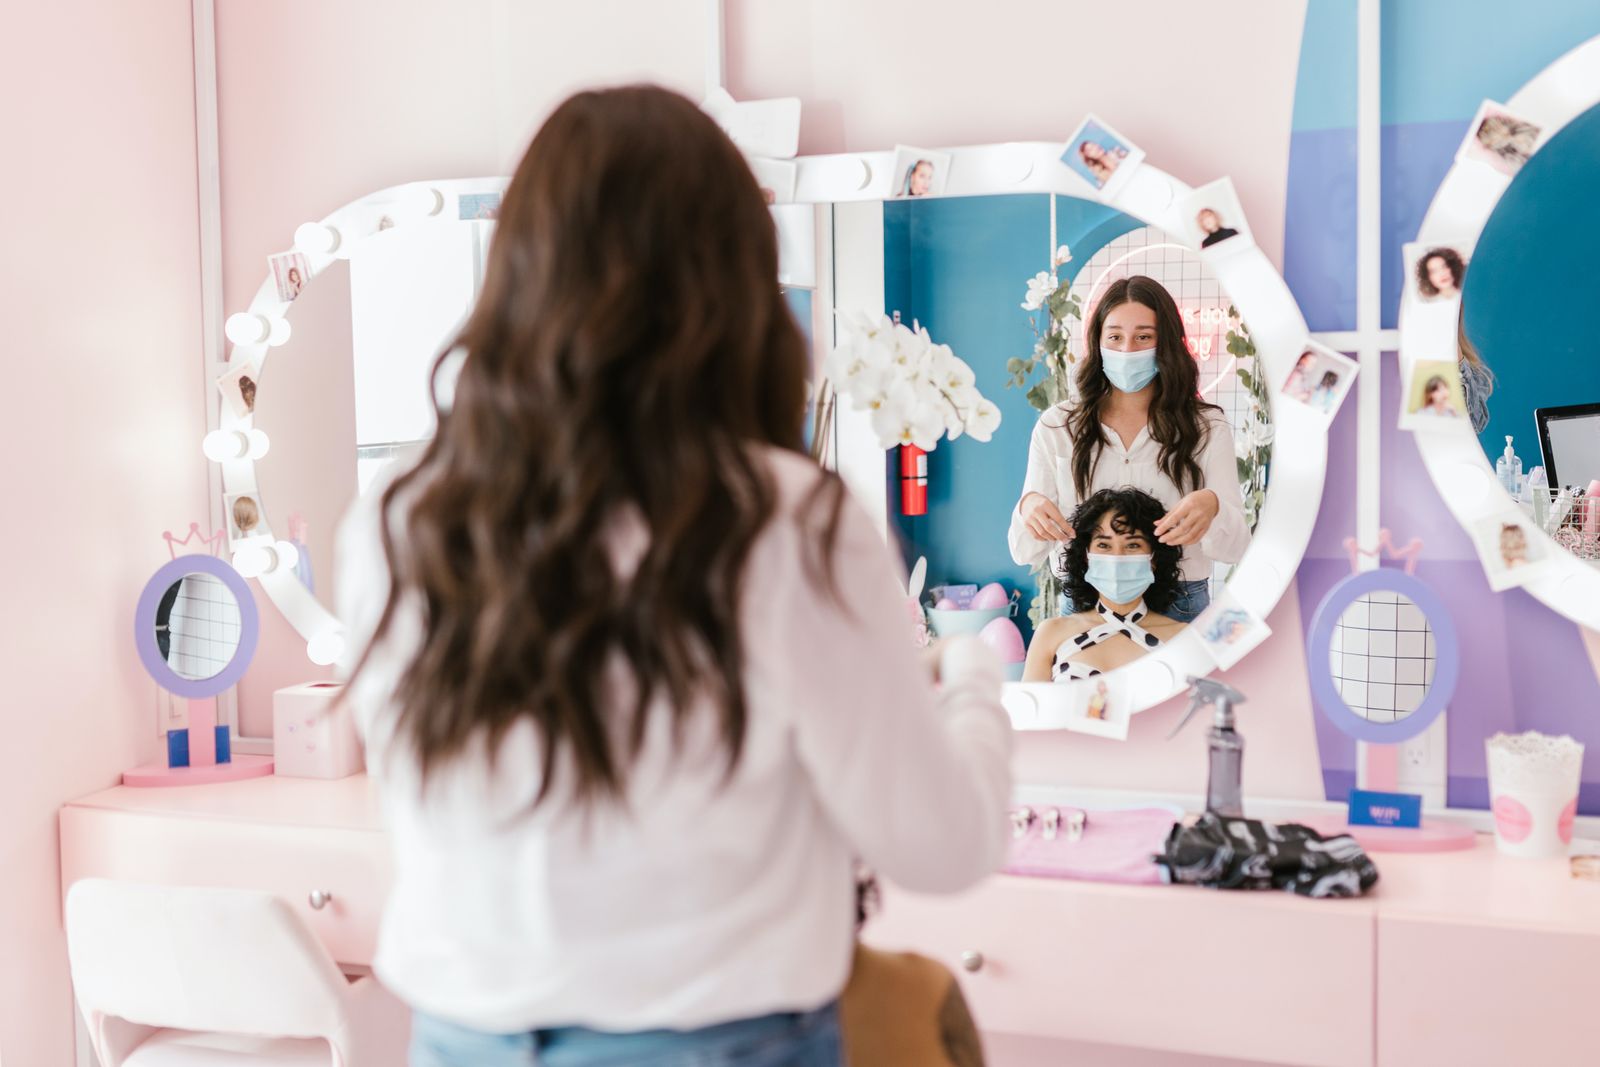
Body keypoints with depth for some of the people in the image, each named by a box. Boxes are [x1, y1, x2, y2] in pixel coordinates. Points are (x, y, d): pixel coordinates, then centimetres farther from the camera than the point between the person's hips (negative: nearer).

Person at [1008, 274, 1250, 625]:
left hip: (1178, 607, 0)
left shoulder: (1206, 427, 1)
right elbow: (1025, 553, -1)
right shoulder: (1056, 426, 1)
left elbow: (1235, 547, -5)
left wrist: (1211, 507, -28)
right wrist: (1029, 508, -25)